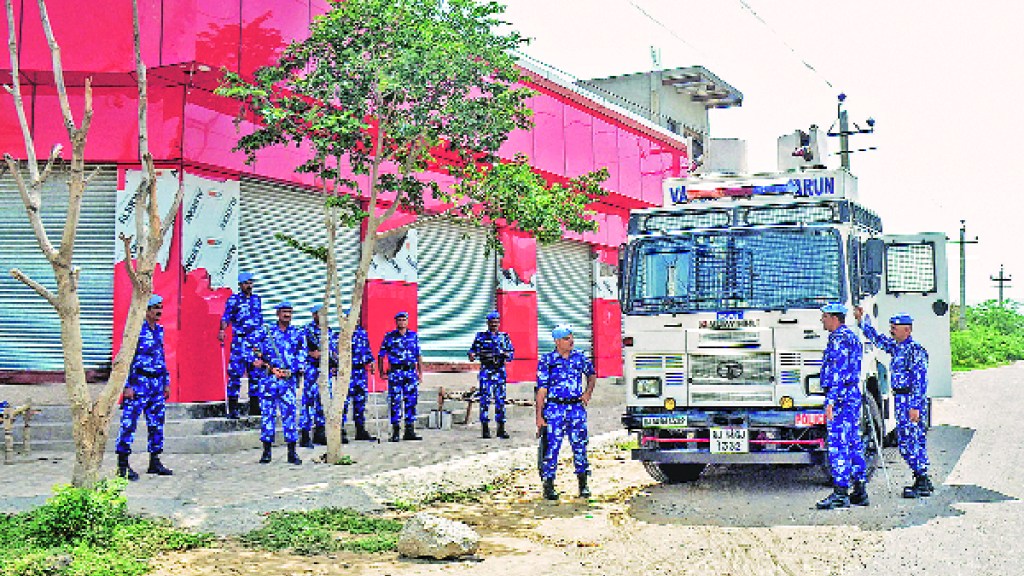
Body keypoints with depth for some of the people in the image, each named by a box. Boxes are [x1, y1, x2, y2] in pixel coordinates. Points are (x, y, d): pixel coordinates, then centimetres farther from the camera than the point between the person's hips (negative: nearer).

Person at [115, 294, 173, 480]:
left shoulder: (159, 330, 14)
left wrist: (166, 382, 19)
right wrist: (127, 385, -17)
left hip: (157, 383, 8)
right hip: (139, 382, -8)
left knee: (157, 423, 10)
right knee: (129, 423, -6)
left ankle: (155, 462, 18)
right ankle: (123, 465, -2)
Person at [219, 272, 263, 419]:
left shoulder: (257, 300, 17)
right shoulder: (233, 299, 2)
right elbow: (226, 317, -7)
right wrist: (222, 330, -25)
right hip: (239, 340, -5)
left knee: (256, 373, 6)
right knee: (235, 373, -9)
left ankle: (254, 407, 13)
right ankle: (233, 408, -7)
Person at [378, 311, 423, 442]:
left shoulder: (413, 336, 12)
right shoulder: (389, 336, 5)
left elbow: (419, 355, 14)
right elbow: (381, 355, 7)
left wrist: (420, 372, 9)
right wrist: (381, 371, -1)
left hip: (411, 372, 2)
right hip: (395, 372, -2)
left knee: (411, 402, 2)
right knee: (395, 402, -3)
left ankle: (410, 430, 8)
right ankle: (395, 432, 2)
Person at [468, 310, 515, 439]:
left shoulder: (504, 336, 12)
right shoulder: (481, 336, 7)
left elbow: (511, 351, 10)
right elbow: (473, 350, 5)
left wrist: (506, 354, -12)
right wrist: (472, 355, -17)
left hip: (500, 371, 2)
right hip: (486, 371, -2)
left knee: (500, 399, 3)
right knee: (485, 399, -5)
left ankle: (501, 428, 9)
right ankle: (485, 428, 1)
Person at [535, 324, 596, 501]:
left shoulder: (580, 358, 7)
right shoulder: (546, 361, -2)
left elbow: (592, 375, 25)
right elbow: (542, 390, -3)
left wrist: (588, 392, 8)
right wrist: (539, 416, -7)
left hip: (577, 408, 3)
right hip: (555, 409, -3)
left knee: (580, 447, 5)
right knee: (551, 447, -3)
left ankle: (583, 485, 16)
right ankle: (549, 486, 6)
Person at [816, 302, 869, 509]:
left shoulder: (838, 339, -13)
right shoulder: (852, 336, 19)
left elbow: (838, 373, -20)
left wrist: (831, 402, -22)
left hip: (840, 395, -10)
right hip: (854, 394, 10)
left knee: (838, 445, -9)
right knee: (854, 443, 12)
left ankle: (840, 493, -10)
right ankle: (860, 490, 16)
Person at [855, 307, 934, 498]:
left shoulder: (915, 350, -13)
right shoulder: (896, 347, 14)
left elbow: (920, 381, -18)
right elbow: (877, 338, 30)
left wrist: (915, 406, -22)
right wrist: (861, 319, 27)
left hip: (912, 400, -9)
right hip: (901, 400, 9)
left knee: (913, 442, -8)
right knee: (904, 443, 10)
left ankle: (923, 484, -2)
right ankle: (922, 481, 16)